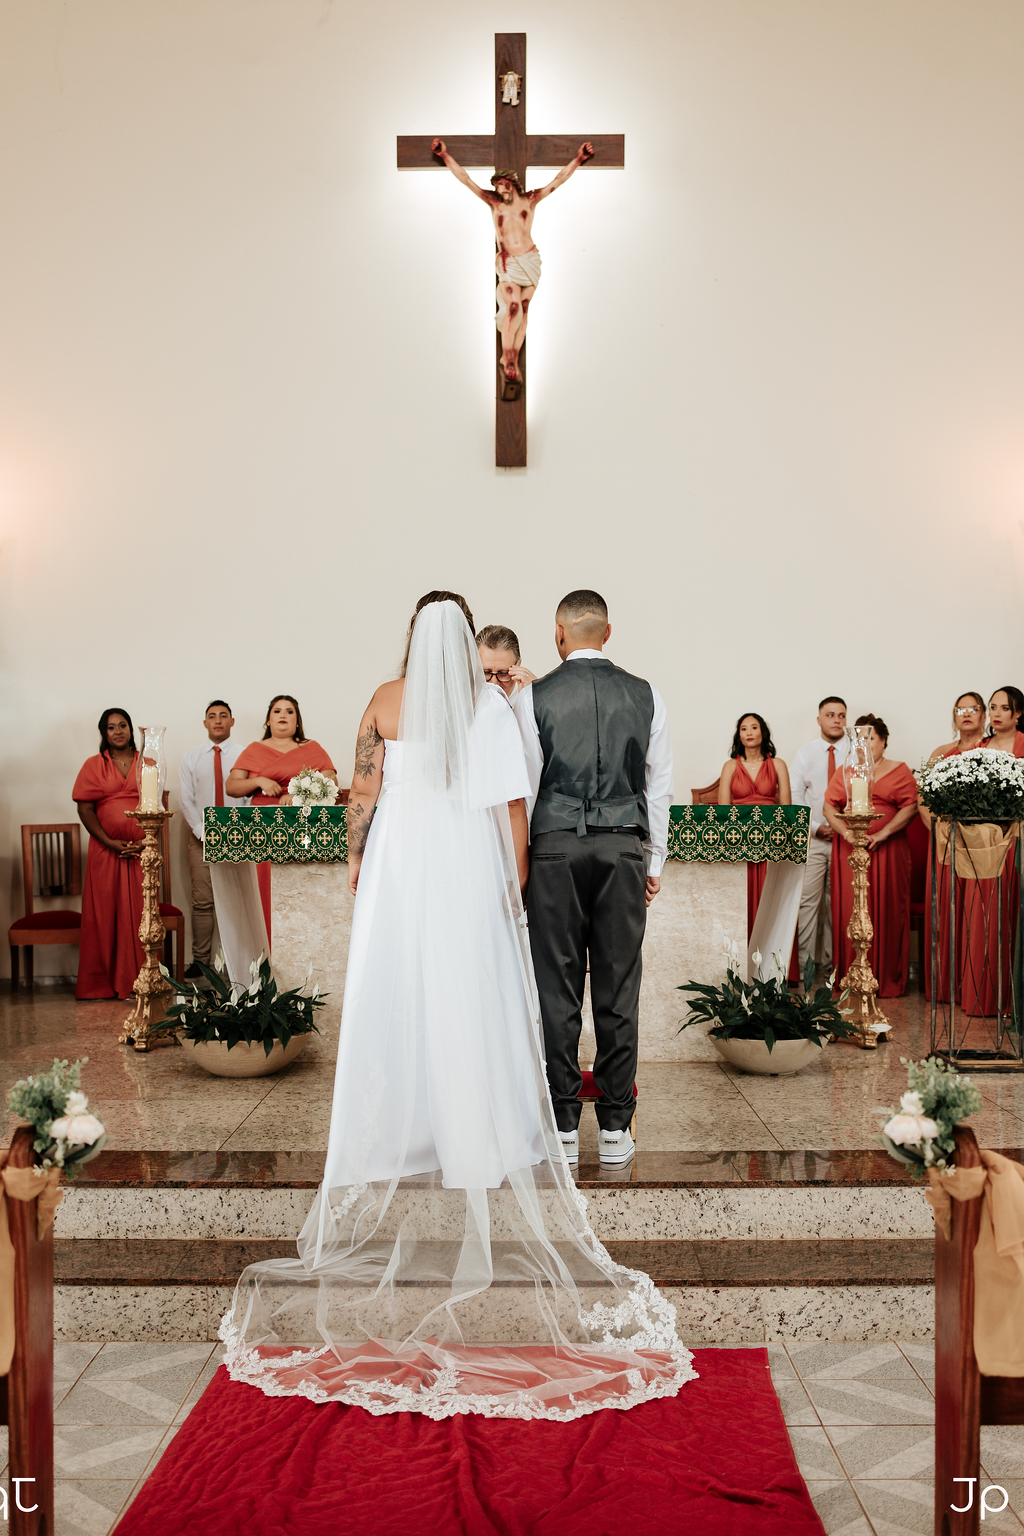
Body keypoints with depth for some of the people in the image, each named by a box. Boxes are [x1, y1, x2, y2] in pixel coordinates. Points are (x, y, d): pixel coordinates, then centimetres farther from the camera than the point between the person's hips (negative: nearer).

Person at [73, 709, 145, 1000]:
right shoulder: (94, 765, 7)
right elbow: (85, 809, 0)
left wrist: (146, 840, -9)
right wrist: (110, 842, -10)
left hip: (142, 849, 1)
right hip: (106, 850, -1)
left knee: (141, 911, -1)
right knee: (105, 913, 0)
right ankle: (104, 981, 7)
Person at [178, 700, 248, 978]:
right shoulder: (191, 758, 9)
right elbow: (186, 799, 5)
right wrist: (203, 831, -7)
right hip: (201, 838, 1)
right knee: (202, 902, -1)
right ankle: (199, 960, 3)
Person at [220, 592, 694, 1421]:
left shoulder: (386, 702, -2)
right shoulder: (491, 706, -4)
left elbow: (364, 789, 0)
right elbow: (512, 801, -4)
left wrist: (355, 857, 12)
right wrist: (517, 875, 4)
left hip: (400, 862, 1)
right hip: (470, 865, 0)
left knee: (395, 993, 8)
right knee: (472, 1001, 5)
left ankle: (400, 1127, 14)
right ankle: (482, 1131, 10)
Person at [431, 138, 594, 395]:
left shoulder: (529, 200, 8)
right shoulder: (493, 202, 7)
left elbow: (558, 180, 9)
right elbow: (465, 179, 6)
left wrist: (578, 159, 4)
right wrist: (445, 156, 3)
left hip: (530, 260, 2)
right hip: (508, 263, -2)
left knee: (523, 311, 3)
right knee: (512, 307, -19)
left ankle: (511, 360, 9)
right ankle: (509, 365, -20)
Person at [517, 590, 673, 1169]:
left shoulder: (535, 697, -1)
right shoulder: (645, 695, 5)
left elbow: (524, 785, 0)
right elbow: (660, 785, 7)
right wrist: (655, 860, 15)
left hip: (556, 846, -1)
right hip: (624, 846, 2)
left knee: (559, 986, 3)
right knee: (619, 986, 5)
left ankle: (563, 1127, 8)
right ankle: (616, 1128, 10)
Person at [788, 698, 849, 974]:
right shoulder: (805, 752, 7)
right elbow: (794, 795, 6)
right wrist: (815, 826, -5)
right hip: (812, 837, 0)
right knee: (807, 900, -5)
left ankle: (834, 963, 10)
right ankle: (803, 964, -2)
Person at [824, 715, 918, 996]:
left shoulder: (899, 771, 7)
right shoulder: (843, 772, 15)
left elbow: (910, 807, -3)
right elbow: (829, 806, 7)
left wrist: (883, 834, -14)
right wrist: (846, 833, -10)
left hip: (887, 852, -2)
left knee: (886, 912, -2)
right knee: (848, 912, -1)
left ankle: (887, 980, 4)